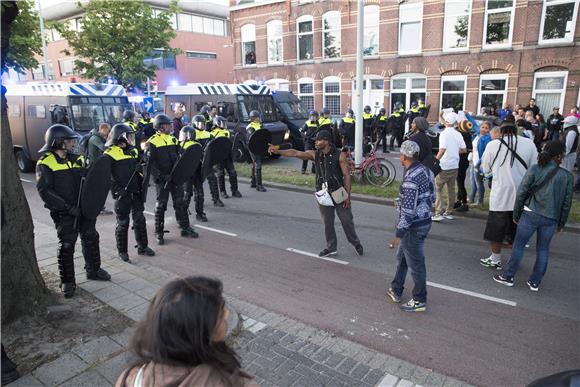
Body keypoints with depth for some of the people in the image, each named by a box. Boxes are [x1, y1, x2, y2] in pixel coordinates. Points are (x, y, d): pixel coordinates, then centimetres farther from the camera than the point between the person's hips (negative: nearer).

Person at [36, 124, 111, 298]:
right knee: (66, 245, -1)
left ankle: (93, 270, 33)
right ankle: (67, 282, 13)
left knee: (91, 238, 14)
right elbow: (45, 191, -16)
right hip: (63, 213, -6)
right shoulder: (45, 163, -9)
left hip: (84, 208, 6)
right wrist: (67, 206, -22)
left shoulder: (76, 159, 9)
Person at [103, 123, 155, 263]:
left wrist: (142, 185, 12)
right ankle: (122, 251, 18)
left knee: (140, 220, 13)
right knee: (123, 223, 4)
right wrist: (118, 190, -20)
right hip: (122, 195, -6)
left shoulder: (133, 151, 10)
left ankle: (143, 246, 27)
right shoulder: (110, 154, -11)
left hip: (136, 193, 6)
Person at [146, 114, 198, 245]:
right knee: (161, 205, 2)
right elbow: (150, 163, -14)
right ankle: (159, 233, 13)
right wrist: (160, 176, -21)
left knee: (180, 202, 9)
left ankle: (185, 228, 20)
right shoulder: (152, 142, -9)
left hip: (175, 177, 6)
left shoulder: (173, 139, 11)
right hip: (162, 179, -5)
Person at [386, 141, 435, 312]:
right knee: (402, 256, 23)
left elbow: (408, 210, -26)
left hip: (414, 226, -10)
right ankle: (396, 291, 37)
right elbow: (432, 197, 13)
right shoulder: (424, 170, 3)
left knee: (415, 264, 6)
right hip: (424, 220, 10)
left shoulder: (411, 178, -26)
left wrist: (398, 234, -21)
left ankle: (419, 301, 23)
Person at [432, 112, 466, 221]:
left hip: (444, 166, -6)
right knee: (451, 189, 13)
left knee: (438, 189, 0)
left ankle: (439, 213, -6)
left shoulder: (444, 134, -13)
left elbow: (442, 150, -23)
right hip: (455, 166, 6)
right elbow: (464, 150, 8)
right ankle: (449, 212, 22)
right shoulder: (458, 134, 5)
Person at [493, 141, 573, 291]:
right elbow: (567, 203, 5)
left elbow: (521, 193, -5)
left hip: (531, 215, -2)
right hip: (551, 219, 2)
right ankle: (535, 282, 21)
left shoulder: (535, 170, -6)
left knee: (519, 246, 9)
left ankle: (508, 276, 17)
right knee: (543, 250, 14)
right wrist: (561, 223, 16)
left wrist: (516, 215, 6)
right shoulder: (568, 176, 0)